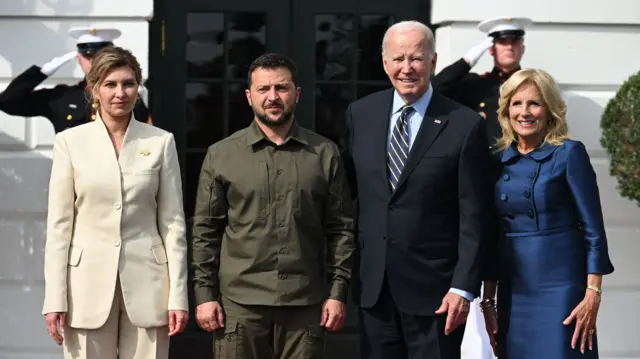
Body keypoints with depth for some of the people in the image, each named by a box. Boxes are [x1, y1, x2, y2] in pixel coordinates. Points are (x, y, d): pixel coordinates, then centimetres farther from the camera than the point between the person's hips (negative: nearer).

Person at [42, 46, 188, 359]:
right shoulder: (70, 141, 3)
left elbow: (173, 222, 4)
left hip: (146, 283, 1)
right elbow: (59, 223, 1)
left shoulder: (161, 142, 5)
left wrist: (178, 295, -1)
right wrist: (55, 298, -4)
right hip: (88, 283, 0)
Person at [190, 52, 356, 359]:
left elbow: (341, 229, 6)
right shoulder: (221, 155, 6)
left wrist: (338, 293, 1)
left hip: (306, 302, 1)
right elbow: (205, 231, 6)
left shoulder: (325, 154, 7)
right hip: (240, 302, 0)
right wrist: (204, 294, 0)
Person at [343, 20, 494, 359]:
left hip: (433, 288, -4)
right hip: (372, 285, 4)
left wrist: (463, 286, -12)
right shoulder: (360, 113, 5)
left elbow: (474, 217, -8)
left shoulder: (465, 125, -7)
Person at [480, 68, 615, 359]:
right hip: (513, 290, 4)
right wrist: (487, 300, 8)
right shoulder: (497, 160, 7)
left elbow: (593, 229, -7)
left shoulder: (568, 153, -5)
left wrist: (592, 295, -13)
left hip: (560, 287, -4)